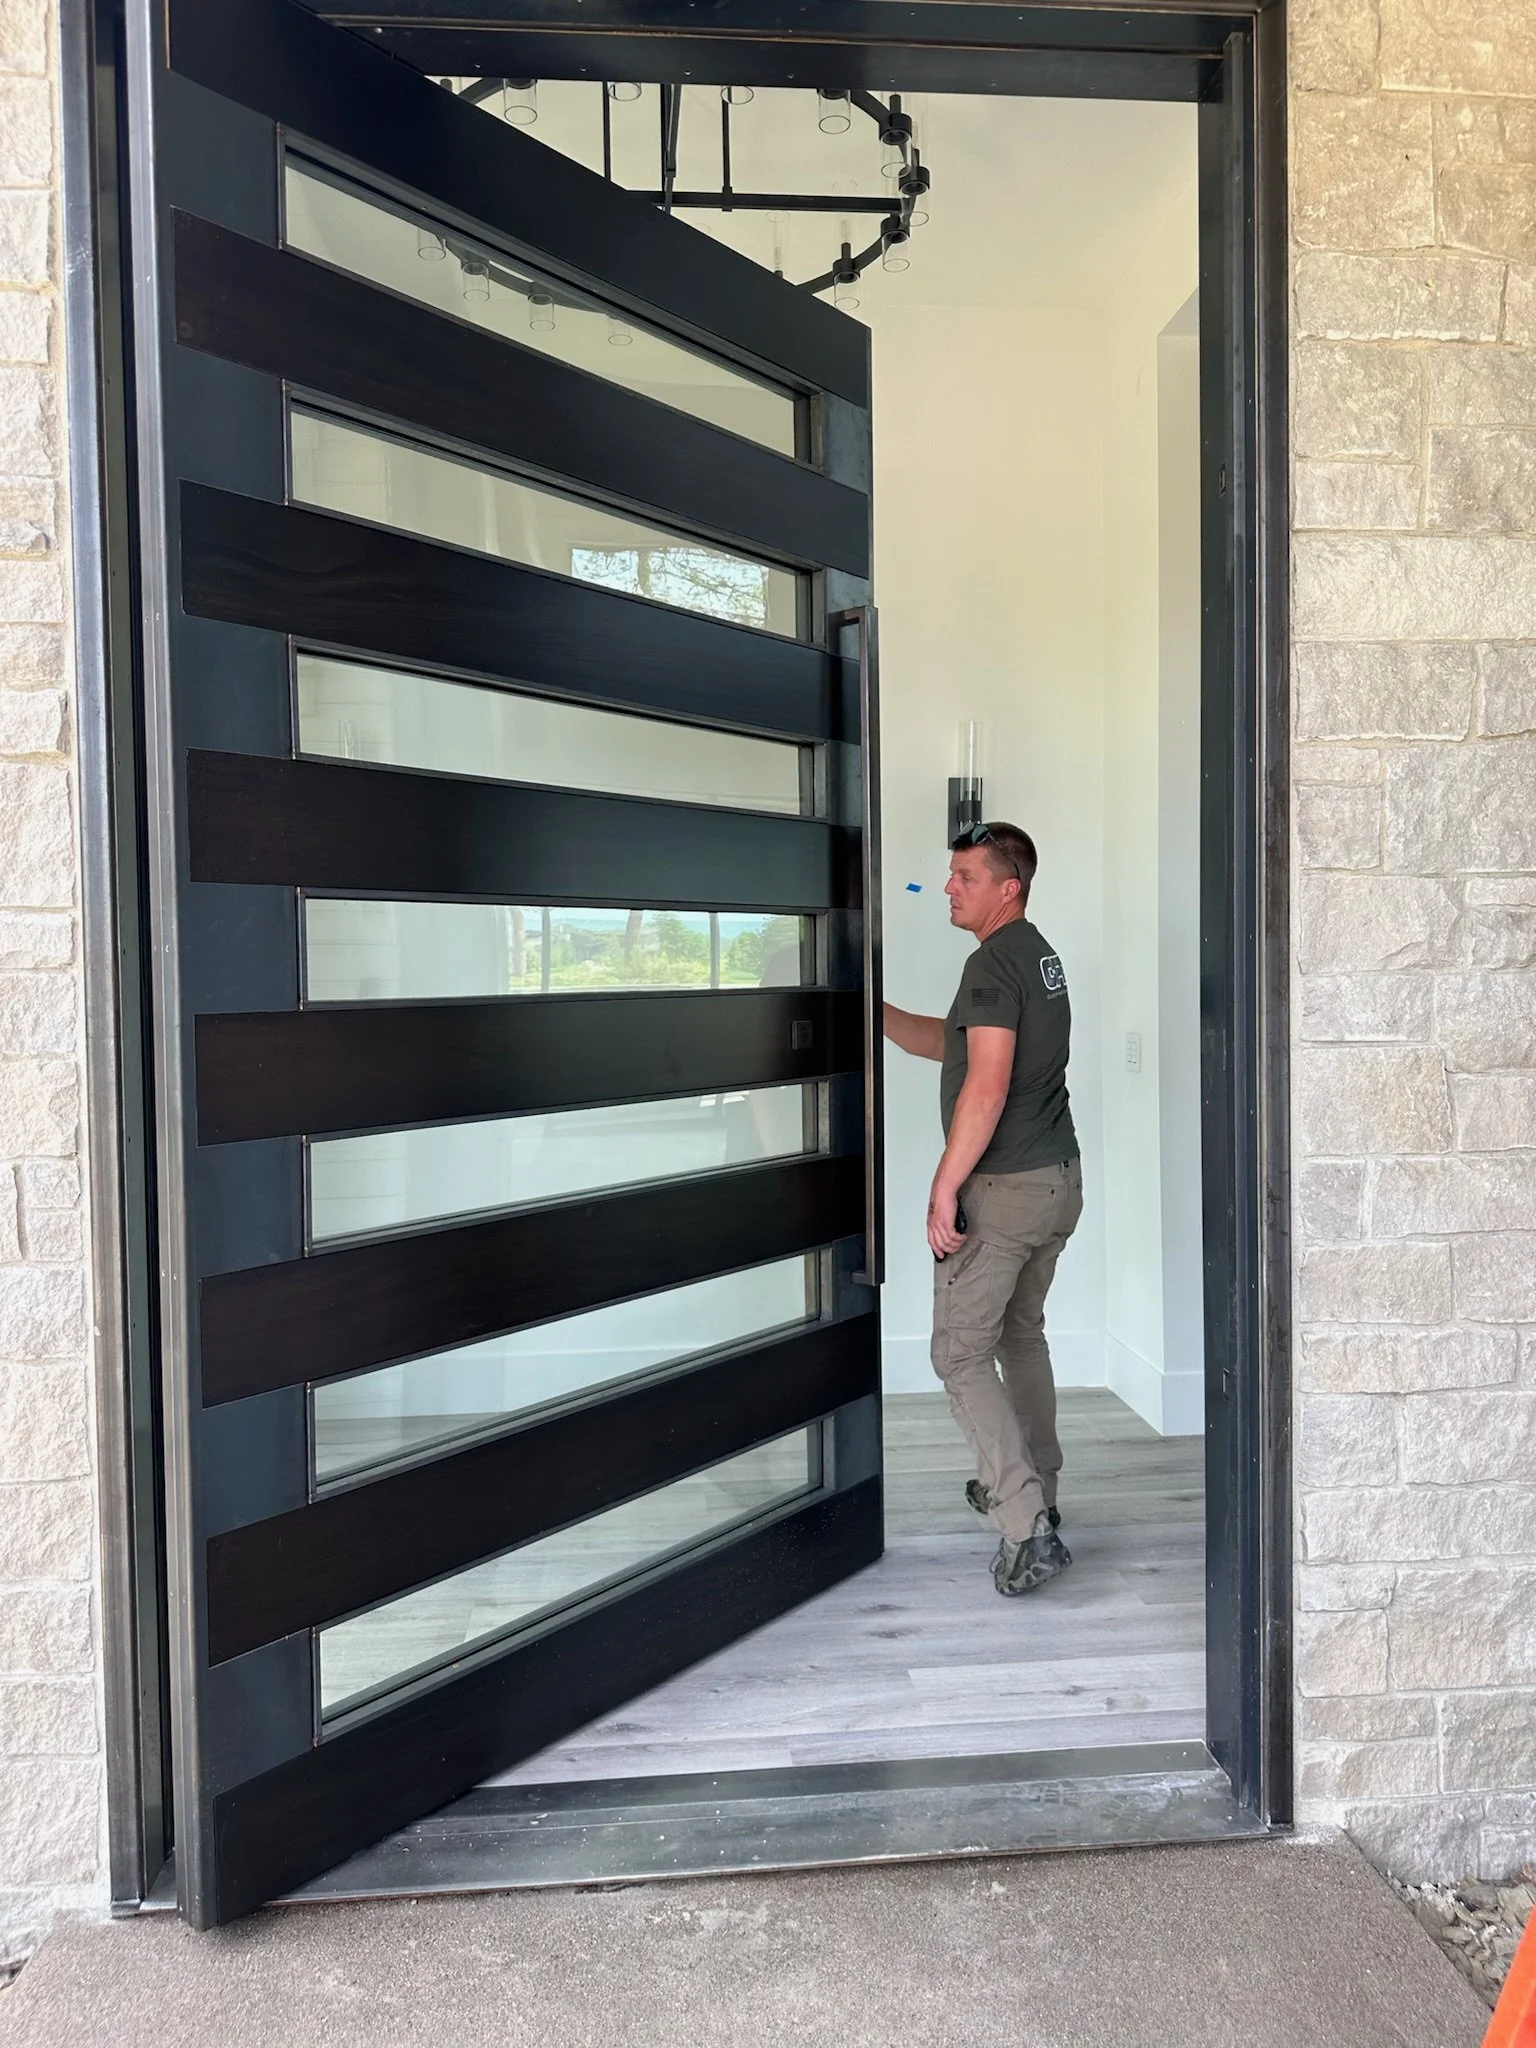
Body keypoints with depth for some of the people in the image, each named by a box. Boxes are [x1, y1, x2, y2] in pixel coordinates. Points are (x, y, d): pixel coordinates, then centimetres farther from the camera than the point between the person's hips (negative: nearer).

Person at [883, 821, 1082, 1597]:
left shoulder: (994, 963, -16)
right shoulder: (1039, 955, 14)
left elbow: (987, 1086, -24)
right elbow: (948, 1042, 21)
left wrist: (944, 1187, -21)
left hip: (1002, 1188, -10)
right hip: (1059, 1181, 10)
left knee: (961, 1353, -2)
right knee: (1021, 1334, 24)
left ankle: (1028, 1530, -6)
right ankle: (1031, 1490, 36)